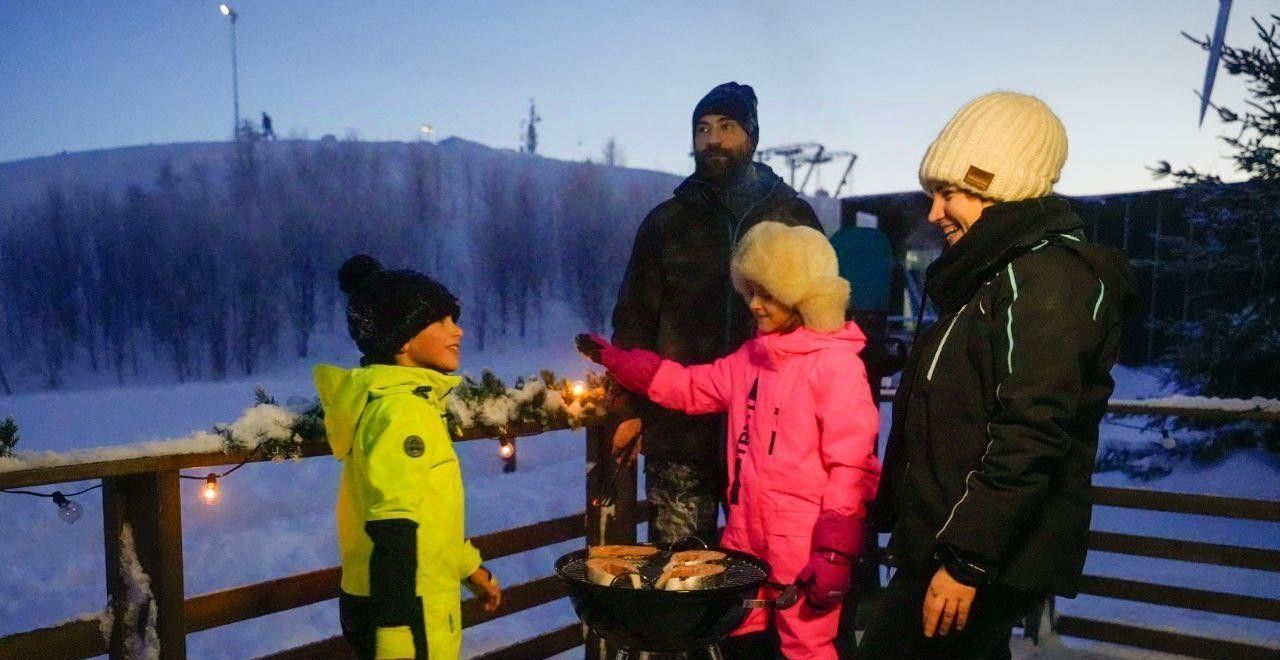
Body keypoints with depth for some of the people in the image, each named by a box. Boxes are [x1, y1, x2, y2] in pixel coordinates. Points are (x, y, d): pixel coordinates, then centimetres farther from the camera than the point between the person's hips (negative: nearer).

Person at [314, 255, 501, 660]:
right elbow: (393, 532, -27)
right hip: (401, 611, -10)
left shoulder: (406, 400, 11)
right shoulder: (402, 408, -20)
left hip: (409, 602, 10)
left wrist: (469, 568, 26)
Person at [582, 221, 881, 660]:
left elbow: (851, 466, -16)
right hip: (747, 537, 8)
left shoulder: (836, 364, -13)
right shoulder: (753, 356, 12)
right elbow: (691, 388, 18)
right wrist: (615, 360, 13)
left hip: (805, 548, -8)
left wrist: (835, 550, -19)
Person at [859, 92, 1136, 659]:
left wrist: (967, 560, -23)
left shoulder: (1048, 279, -14)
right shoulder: (998, 274, 17)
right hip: (945, 544, 10)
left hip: (984, 561, -10)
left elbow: (1028, 440, -23)